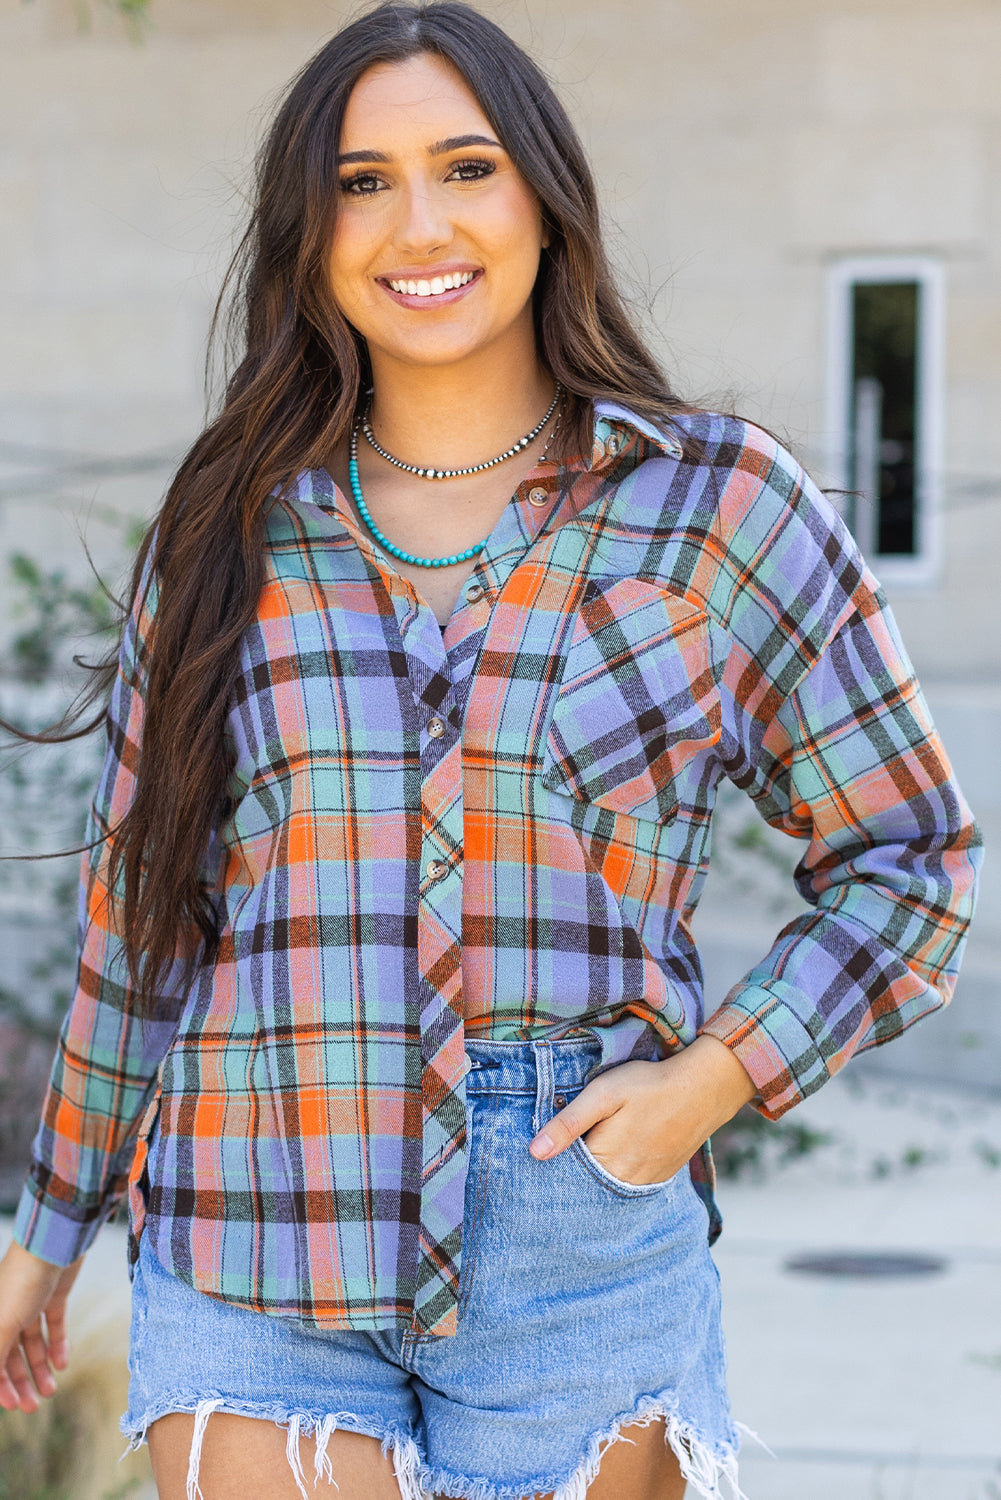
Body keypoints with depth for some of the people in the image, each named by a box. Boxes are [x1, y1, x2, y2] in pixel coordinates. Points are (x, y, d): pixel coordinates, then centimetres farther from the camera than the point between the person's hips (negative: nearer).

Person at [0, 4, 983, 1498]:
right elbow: (139, 902, 14)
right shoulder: (231, 531, 8)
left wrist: (718, 1075, -7)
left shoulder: (722, 507, 1)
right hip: (255, 1269, 1)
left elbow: (906, 854, 6)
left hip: (586, 1260, -1)